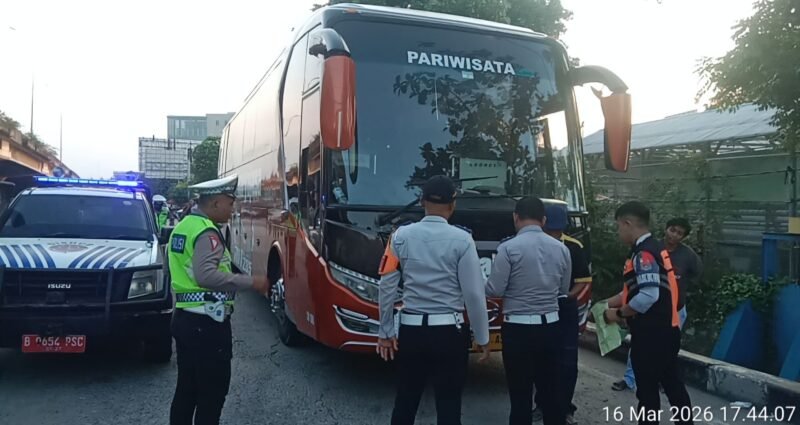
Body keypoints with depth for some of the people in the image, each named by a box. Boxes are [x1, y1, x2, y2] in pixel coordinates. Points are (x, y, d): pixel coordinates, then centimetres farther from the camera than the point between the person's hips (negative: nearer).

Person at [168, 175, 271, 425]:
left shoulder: (184, 225, 13)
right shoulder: (207, 232, -16)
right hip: (206, 322, -10)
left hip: (184, 317, 10)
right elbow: (206, 275, -30)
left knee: (187, 388, 18)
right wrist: (251, 283, -25)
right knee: (213, 391, 2)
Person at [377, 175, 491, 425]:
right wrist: (482, 337, 3)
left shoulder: (401, 236, -1)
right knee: (449, 404, 10)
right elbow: (473, 294, -9)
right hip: (449, 331, -2)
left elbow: (387, 287, -1)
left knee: (405, 401, 16)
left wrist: (386, 332, 8)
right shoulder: (461, 240, -8)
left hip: (411, 329, 3)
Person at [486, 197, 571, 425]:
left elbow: (495, 290, -11)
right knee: (551, 390, 15)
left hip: (518, 328, -5)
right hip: (550, 326, 5)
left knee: (520, 393, 4)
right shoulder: (561, 248, 3)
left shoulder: (509, 248, -13)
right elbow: (563, 290, 12)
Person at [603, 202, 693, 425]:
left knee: (648, 389, 5)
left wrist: (619, 313, -15)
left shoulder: (643, 253, -20)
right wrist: (608, 303, 13)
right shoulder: (654, 248, 12)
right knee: (672, 383, 19)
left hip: (651, 333, -9)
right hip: (666, 330, 9)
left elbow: (647, 296, -27)